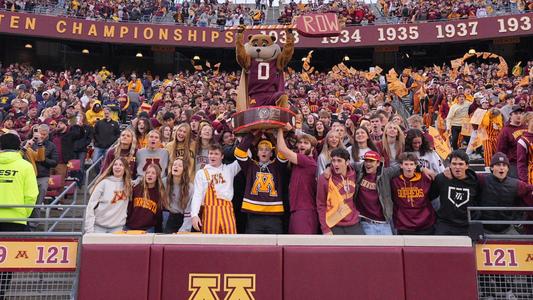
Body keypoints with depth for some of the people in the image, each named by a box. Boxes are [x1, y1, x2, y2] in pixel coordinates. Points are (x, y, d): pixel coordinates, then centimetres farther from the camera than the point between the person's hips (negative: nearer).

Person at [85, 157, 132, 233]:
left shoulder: (128, 185, 3)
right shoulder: (104, 183, -6)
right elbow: (91, 206, -6)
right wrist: (89, 229, -9)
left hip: (117, 227, 2)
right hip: (99, 226, -2)